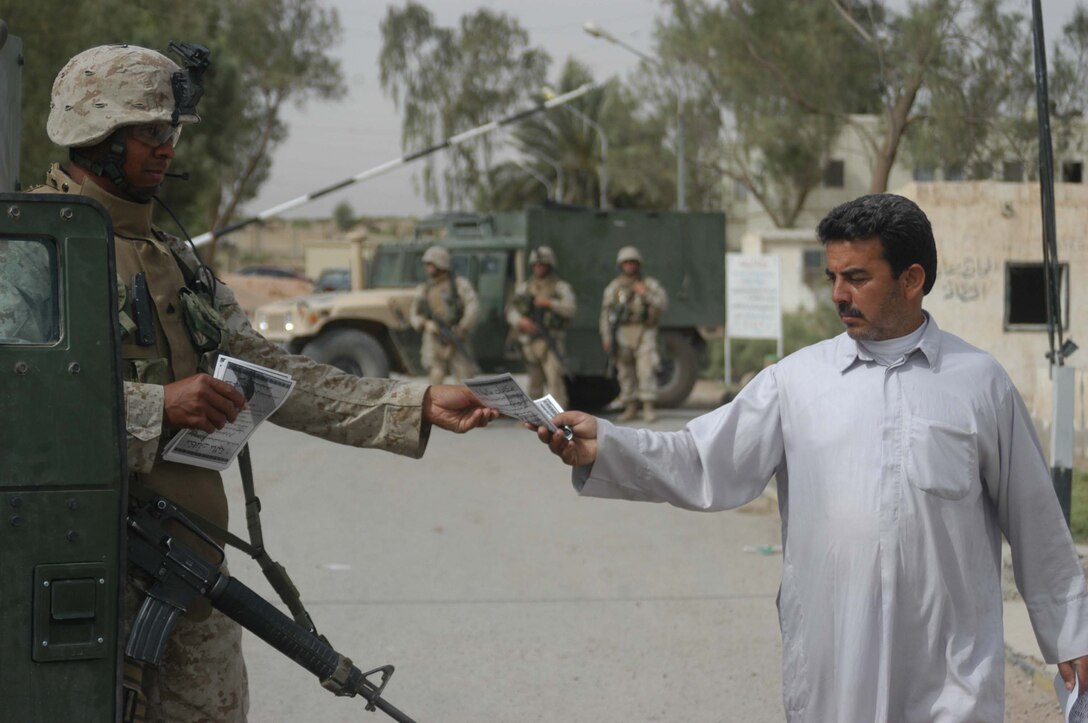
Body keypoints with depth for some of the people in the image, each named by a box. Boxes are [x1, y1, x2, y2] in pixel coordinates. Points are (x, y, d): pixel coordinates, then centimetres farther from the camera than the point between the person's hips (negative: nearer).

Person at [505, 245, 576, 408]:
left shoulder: (561, 287, 5)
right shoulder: (524, 287, 16)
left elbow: (571, 308, -9)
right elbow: (511, 310, 8)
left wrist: (550, 303, -24)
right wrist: (520, 320, -13)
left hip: (551, 340, -4)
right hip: (529, 340, 4)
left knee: (554, 378, -16)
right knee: (534, 381, 9)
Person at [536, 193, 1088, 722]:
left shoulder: (979, 382, 5)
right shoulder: (798, 379, 5)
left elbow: (1033, 521, 10)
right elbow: (703, 465, -2)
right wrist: (602, 446, -17)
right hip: (830, 668, 1)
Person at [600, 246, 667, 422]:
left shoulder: (649, 284, 7)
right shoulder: (614, 287, 11)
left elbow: (662, 303, -4)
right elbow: (606, 312, 9)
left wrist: (646, 294, -18)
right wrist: (606, 337, 1)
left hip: (645, 333, -2)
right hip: (623, 333, 2)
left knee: (646, 369, -13)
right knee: (626, 372, 3)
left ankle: (648, 408, -13)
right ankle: (631, 408, 12)